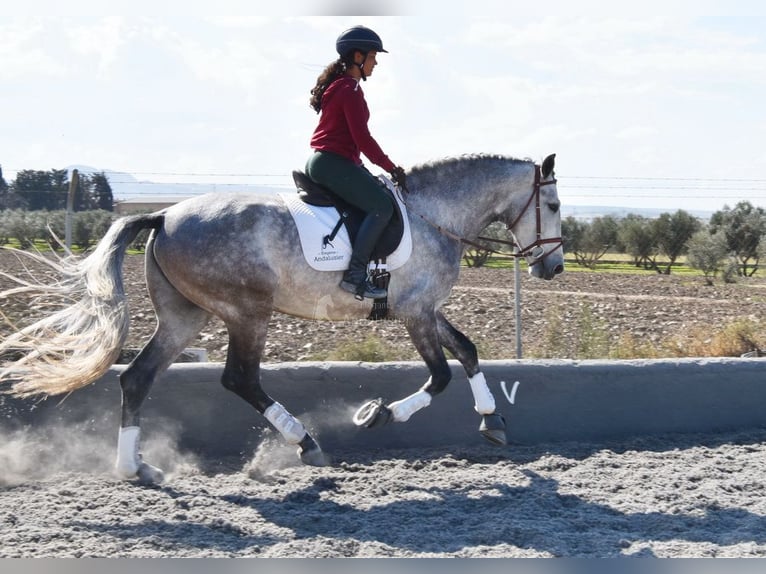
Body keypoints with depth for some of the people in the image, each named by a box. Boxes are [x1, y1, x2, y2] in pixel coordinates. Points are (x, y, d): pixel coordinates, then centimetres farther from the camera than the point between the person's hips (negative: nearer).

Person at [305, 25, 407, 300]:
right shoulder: (350, 90, -12)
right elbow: (362, 138, -17)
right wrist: (392, 168, -9)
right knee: (382, 206, -18)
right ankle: (355, 274, -23)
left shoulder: (338, 85, 20)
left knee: (381, 193, 16)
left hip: (322, 161, 11)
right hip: (333, 163, -11)